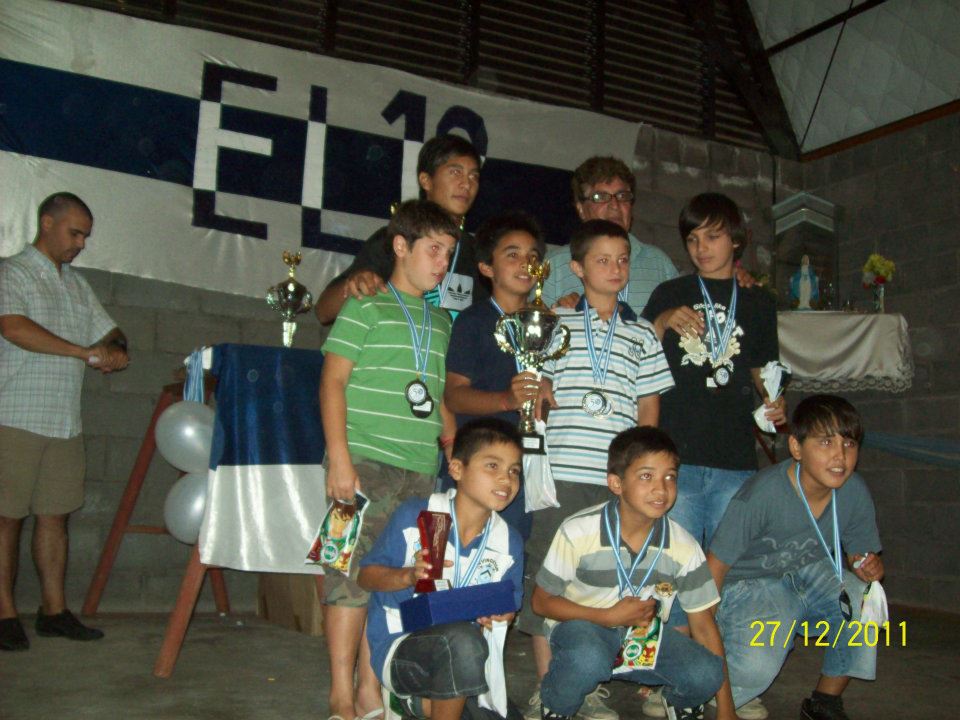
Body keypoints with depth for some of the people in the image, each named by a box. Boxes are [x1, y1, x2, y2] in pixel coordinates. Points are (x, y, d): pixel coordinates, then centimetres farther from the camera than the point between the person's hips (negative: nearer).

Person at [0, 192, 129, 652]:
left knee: (54, 515, 8)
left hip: (64, 423, 7)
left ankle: (53, 610, 14)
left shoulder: (78, 285, 18)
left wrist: (115, 351, -2)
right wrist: (85, 351, -23)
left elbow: (109, 333, 23)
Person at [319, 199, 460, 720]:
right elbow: (332, 382, -5)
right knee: (354, 573, -5)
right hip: (366, 462, -6)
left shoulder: (440, 323, 19)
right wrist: (339, 458, -14)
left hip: (420, 471, 6)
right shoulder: (366, 308, 0)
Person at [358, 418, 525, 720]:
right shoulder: (413, 516, -11)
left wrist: (498, 616, -12)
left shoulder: (509, 543, 1)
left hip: (462, 653, 6)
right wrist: (409, 576, -23)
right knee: (461, 640, -36)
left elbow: (507, 608, 11)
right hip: (399, 649, -6)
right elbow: (366, 576, -4)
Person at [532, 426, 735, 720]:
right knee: (587, 660, -38)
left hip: (645, 634, 3)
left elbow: (703, 623, -3)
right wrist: (608, 616, -22)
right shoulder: (578, 531, -20)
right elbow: (542, 601, -10)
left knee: (705, 673, -24)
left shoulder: (683, 547, -10)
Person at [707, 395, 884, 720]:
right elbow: (716, 565, -19)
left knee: (864, 600, -24)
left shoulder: (854, 492, -13)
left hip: (811, 576, 5)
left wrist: (869, 568, -21)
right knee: (758, 666, -30)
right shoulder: (763, 493, -28)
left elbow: (860, 555, 4)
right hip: (748, 584, -5)